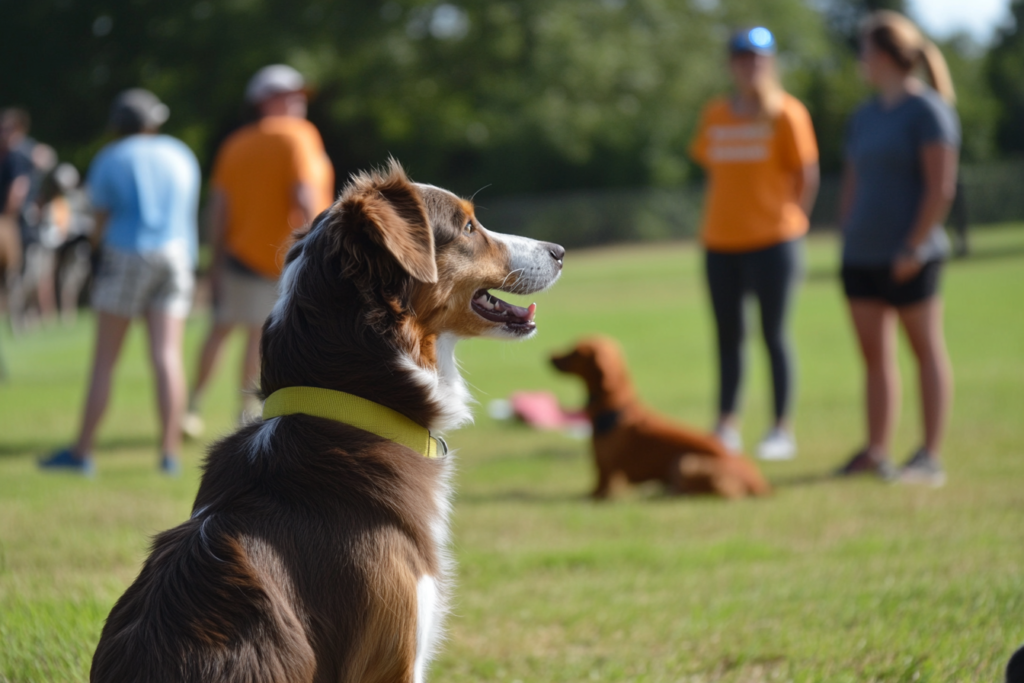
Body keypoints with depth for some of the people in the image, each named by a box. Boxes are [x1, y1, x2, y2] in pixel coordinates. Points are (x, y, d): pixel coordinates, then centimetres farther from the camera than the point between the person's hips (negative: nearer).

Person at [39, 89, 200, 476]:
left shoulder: (109, 160, 2)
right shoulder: (181, 157, 13)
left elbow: (101, 225, 4)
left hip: (126, 256, -3)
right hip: (174, 256, 3)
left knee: (104, 360, 0)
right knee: (167, 356, -2)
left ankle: (82, 451, 0)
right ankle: (170, 452, -10)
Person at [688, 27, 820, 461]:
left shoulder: (786, 113, -3)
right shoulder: (714, 116, 9)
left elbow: (808, 176, -1)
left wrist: (789, 221, 0)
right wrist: (731, 214, 8)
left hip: (773, 242, -4)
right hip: (720, 243, 4)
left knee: (773, 334, -2)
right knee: (728, 335, 8)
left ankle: (781, 430, 4)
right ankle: (726, 426, 16)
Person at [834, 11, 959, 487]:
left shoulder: (927, 111, -9)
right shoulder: (865, 116, 15)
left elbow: (941, 187, -15)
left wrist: (914, 247, -18)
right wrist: (849, 237, 11)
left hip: (906, 256, -8)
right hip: (862, 253, 8)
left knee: (926, 349, -1)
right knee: (873, 352, 7)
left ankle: (930, 457, 1)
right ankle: (875, 452, 11)